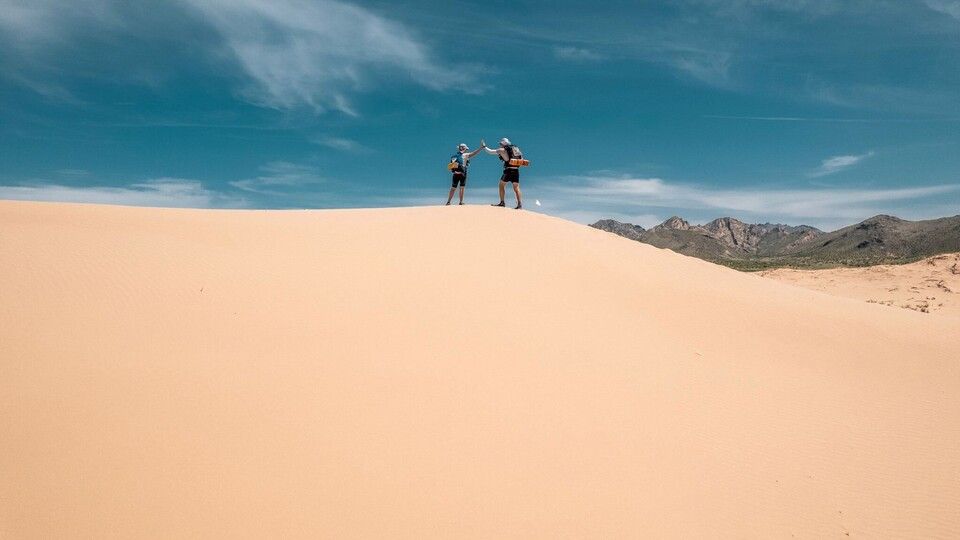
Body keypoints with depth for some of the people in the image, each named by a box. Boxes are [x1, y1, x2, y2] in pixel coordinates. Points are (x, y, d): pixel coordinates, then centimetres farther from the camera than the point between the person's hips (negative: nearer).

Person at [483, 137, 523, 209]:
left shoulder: (502, 150, 2)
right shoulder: (515, 149, 17)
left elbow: (491, 151, 10)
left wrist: (484, 147, 22)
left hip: (508, 170, -5)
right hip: (516, 170, 5)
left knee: (502, 185, 10)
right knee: (516, 187, 4)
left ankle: (502, 202, 8)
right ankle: (520, 203, -6)